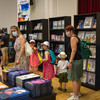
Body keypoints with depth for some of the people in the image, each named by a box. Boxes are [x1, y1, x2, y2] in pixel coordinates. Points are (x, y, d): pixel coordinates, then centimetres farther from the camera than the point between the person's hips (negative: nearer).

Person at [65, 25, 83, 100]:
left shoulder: (73, 38, -14)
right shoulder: (76, 38, 15)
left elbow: (74, 50, -22)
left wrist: (70, 61, -24)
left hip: (75, 60, -10)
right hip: (79, 60, 10)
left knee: (74, 79, -4)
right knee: (78, 78, 21)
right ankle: (78, 92, 35)